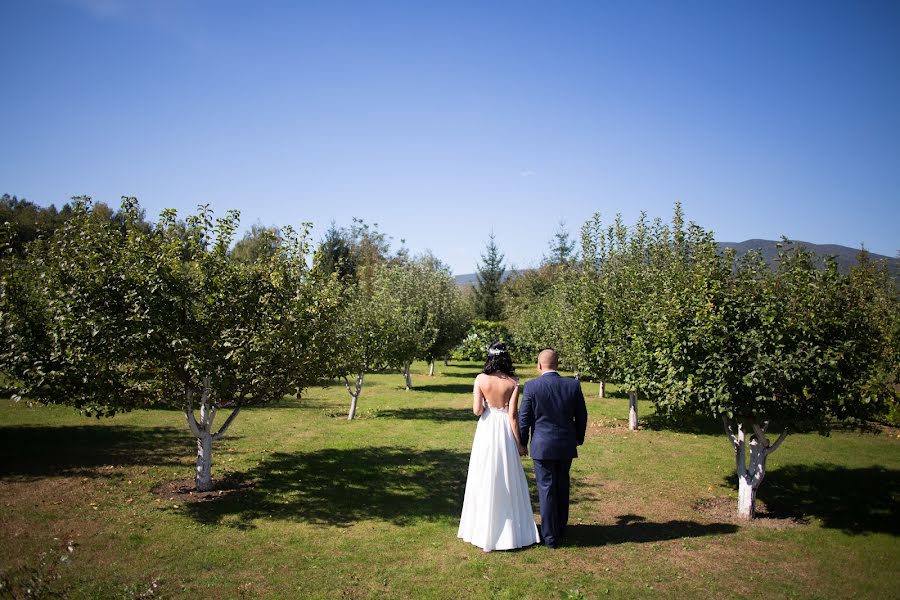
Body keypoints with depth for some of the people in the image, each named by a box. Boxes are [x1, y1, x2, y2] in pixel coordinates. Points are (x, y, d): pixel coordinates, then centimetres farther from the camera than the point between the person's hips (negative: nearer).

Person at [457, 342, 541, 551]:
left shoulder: (481, 379, -8)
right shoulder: (513, 382, -8)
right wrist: (519, 443, -2)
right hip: (505, 432, 0)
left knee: (485, 479, 11)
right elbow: (512, 415, -9)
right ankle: (509, 530, 23)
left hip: (486, 432, 0)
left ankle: (485, 531, 20)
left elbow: (477, 410, -11)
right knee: (507, 479, 13)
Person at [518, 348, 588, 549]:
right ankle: (561, 530, 32)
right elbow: (581, 416, 4)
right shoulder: (573, 385, -5)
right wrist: (579, 438, 20)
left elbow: (524, 419, -7)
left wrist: (522, 444, 7)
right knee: (562, 488, 19)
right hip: (566, 445, 3)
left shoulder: (531, 386, -13)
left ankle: (550, 536, 12)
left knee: (546, 490, 6)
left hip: (542, 446, -3)